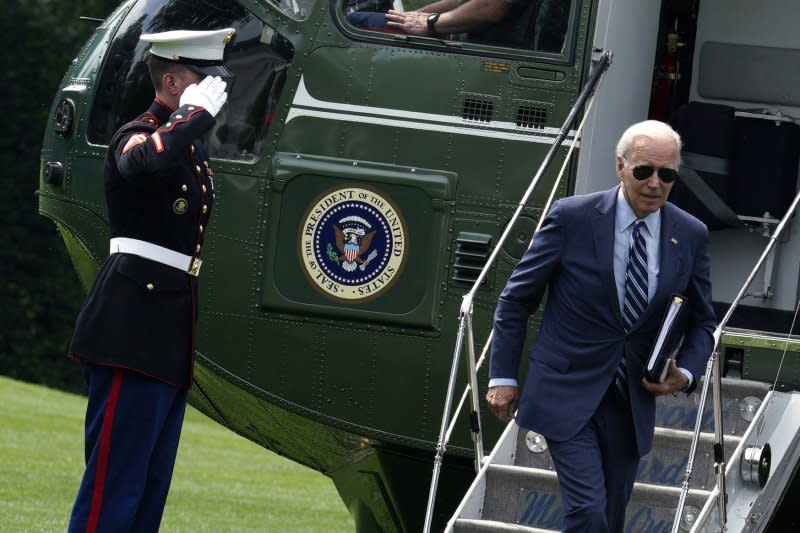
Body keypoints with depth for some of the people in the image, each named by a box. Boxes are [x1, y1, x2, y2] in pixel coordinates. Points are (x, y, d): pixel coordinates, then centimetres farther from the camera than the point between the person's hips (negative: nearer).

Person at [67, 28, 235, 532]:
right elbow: (146, 161, -37)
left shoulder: (193, 146, 19)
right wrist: (198, 112, -23)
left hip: (170, 337, 10)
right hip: (133, 333, -10)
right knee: (115, 483, -11)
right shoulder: (138, 136, -10)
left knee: (151, 485, 10)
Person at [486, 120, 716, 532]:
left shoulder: (691, 236, -1)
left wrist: (686, 373, -8)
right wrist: (503, 376, -3)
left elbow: (701, 321, 12)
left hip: (632, 401, 4)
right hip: (566, 393, -4)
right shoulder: (572, 218, -10)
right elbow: (516, 300, -2)